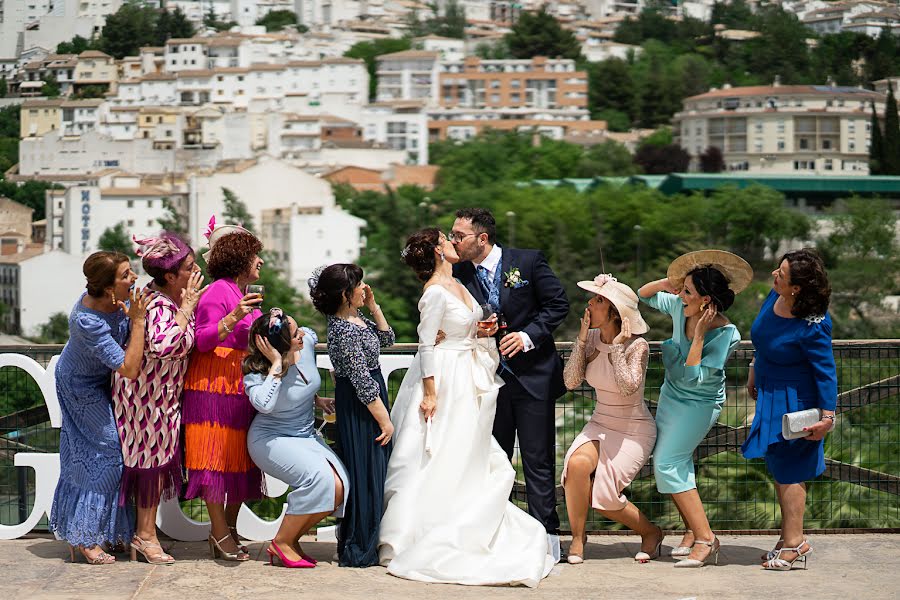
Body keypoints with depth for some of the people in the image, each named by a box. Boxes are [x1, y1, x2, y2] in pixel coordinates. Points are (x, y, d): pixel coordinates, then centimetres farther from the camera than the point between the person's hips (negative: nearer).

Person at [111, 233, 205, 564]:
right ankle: (145, 534, 8)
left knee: (159, 457, 12)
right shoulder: (157, 306, -26)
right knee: (153, 456, -2)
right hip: (146, 391, -9)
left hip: (165, 391, 9)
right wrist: (186, 308, -33)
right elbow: (163, 345, -44)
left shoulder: (175, 299, 2)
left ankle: (144, 532, 20)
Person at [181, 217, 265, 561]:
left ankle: (229, 527, 13)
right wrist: (233, 318, -26)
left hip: (242, 384, 9)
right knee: (216, 454, -7)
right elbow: (202, 341, -17)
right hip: (214, 382, -9)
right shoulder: (219, 291, -10)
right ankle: (219, 532, -5)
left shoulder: (244, 295, 18)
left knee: (240, 457, 7)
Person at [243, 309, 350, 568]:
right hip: (272, 439, -7)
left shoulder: (308, 340, -9)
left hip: (306, 435, 7)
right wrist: (276, 364, -39)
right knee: (318, 477, -29)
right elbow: (264, 404, -46)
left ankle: (292, 538, 5)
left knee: (339, 487, -14)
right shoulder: (257, 371, -24)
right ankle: (282, 542, -11)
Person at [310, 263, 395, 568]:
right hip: (360, 409, -10)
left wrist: (373, 306, 8)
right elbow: (363, 382, -22)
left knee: (374, 473, 15)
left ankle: (362, 545, 24)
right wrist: (385, 420, -17)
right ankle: (359, 552, 4)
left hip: (368, 403, 10)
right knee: (365, 474, -4)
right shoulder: (345, 331, -22)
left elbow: (386, 339, 21)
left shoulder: (354, 320, 8)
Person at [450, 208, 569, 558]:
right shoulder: (460, 275, 3)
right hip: (491, 380, 4)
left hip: (533, 375, -4)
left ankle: (546, 537, 3)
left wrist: (528, 335, -16)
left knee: (538, 460, -2)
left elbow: (558, 303, -5)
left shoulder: (528, 262, -7)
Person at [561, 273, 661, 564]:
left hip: (634, 431, -4)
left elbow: (628, 387, -30)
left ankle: (651, 532, 11)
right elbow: (571, 381, -11)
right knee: (577, 464, -29)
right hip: (600, 425, 4)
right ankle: (577, 538, -12)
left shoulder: (637, 346, -17)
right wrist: (581, 339, -16)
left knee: (602, 495, -18)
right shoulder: (592, 338, -3)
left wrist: (617, 346, -26)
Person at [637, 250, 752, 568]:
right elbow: (644, 295, 5)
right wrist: (666, 283, -15)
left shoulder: (726, 335, -27)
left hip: (699, 404, -7)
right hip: (672, 394, 7)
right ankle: (693, 531, 21)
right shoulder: (680, 308, -12)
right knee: (678, 463, 9)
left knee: (667, 463, -14)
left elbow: (695, 377, -31)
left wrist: (699, 334, -35)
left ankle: (705, 538, -10)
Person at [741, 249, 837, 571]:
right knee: (779, 469, 17)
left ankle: (794, 543, 10)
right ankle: (791, 540, 29)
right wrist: (754, 371, 23)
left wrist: (827, 415, -20)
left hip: (794, 402, -9)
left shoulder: (812, 327, -29)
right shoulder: (774, 297, -6)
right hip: (771, 397, 9)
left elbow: (826, 371, -21)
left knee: (788, 471, 0)